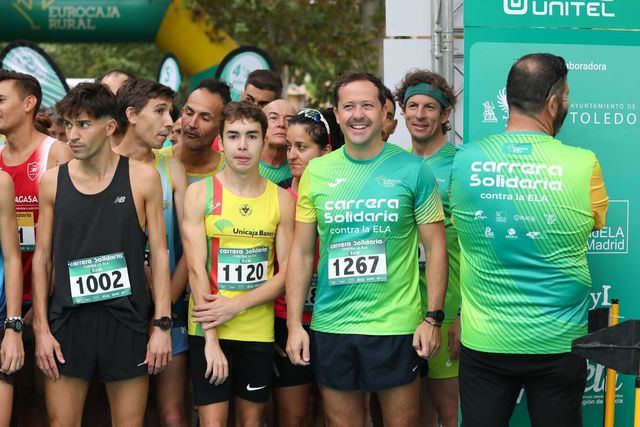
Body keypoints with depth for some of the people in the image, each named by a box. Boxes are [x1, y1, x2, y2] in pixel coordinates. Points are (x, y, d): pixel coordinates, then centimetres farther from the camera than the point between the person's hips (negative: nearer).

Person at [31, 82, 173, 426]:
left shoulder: (142, 178, -1)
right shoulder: (52, 181, 3)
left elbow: (159, 253, 1)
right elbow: (43, 257, 6)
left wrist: (162, 325, -4)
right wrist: (41, 328, 0)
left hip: (127, 321, -1)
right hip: (67, 322, 1)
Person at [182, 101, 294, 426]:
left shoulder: (281, 199, 3)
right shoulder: (200, 193, -3)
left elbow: (287, 273, 0)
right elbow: (196, 268, -9)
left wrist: (236, 305, -14)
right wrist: (211, 338, -16)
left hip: (259, 330, 2)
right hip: (208, 329, -2)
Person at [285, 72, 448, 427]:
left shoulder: (412, 169, -3)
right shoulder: (316, 171, 4)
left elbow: (435, 246, -1)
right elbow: (301, 253, 7)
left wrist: (433, 318, -7)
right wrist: (294, 324, 2)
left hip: (396, 326, -2)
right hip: (330, 326, 2)